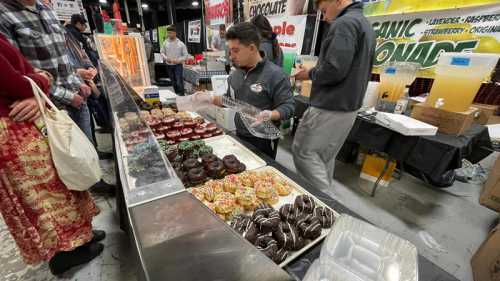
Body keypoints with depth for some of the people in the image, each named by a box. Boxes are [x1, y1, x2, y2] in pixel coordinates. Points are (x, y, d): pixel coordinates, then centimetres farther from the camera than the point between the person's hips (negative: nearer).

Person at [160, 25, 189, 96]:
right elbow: (162, 52, 13)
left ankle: (181, 96, -3)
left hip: (178, 65, -4)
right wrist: (166, 58, -7)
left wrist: (178, 60, -15)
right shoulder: (165, 43, 3)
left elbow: (185, 55, -2)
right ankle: (176, 95, 24)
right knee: (173, 82, 11)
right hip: (169, 65, 4)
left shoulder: (180, 44, -6)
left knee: (179, 82, -10)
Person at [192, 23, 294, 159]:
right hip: (239, 136, 6)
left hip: (263, 140, -6)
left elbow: (288, 107, -18)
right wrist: (211, 99, 0)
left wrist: (269, 115, -36)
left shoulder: (275, 74, -18)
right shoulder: (235, 73, 4)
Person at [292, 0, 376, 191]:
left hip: (330, 106, -10)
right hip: (348, 105, 10)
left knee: (303, 151, -1)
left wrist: (309, 74, -6)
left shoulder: (344, 23, -13)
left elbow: (333, 69, -24)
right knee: (325, 155, 18)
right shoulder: (365, 24, 19)